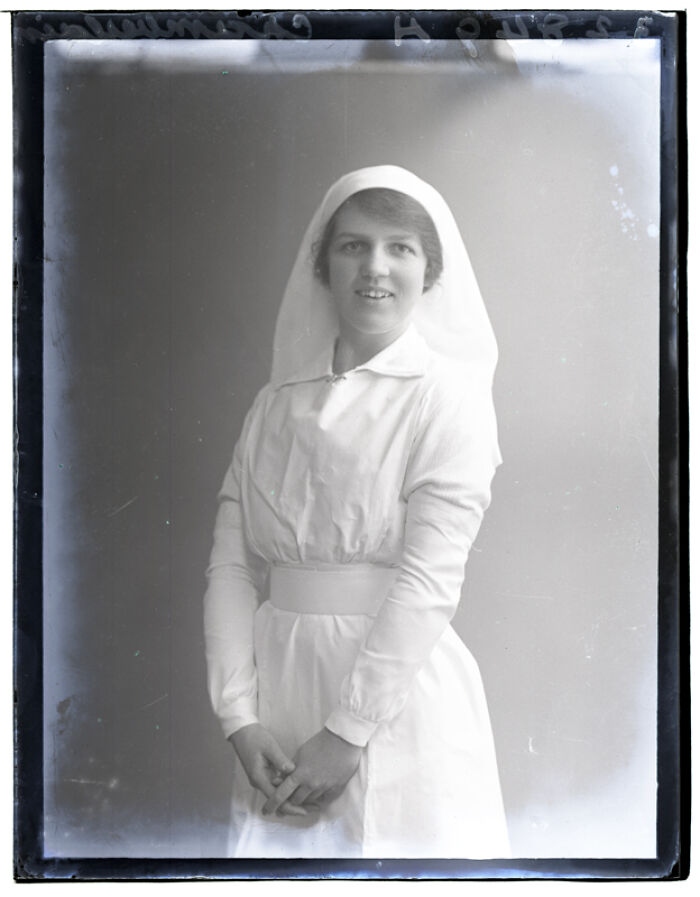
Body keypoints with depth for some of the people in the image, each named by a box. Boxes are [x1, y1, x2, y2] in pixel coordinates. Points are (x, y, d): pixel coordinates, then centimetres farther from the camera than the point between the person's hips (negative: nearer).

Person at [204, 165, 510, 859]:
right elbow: (231, 565, 2)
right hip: (279, 696, 4)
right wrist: (240, 718, -7)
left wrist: (347, 731, -15)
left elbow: (428, 576, -13)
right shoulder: (276, 406, 7)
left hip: (397, 692, -3)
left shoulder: (448, 397, -5)